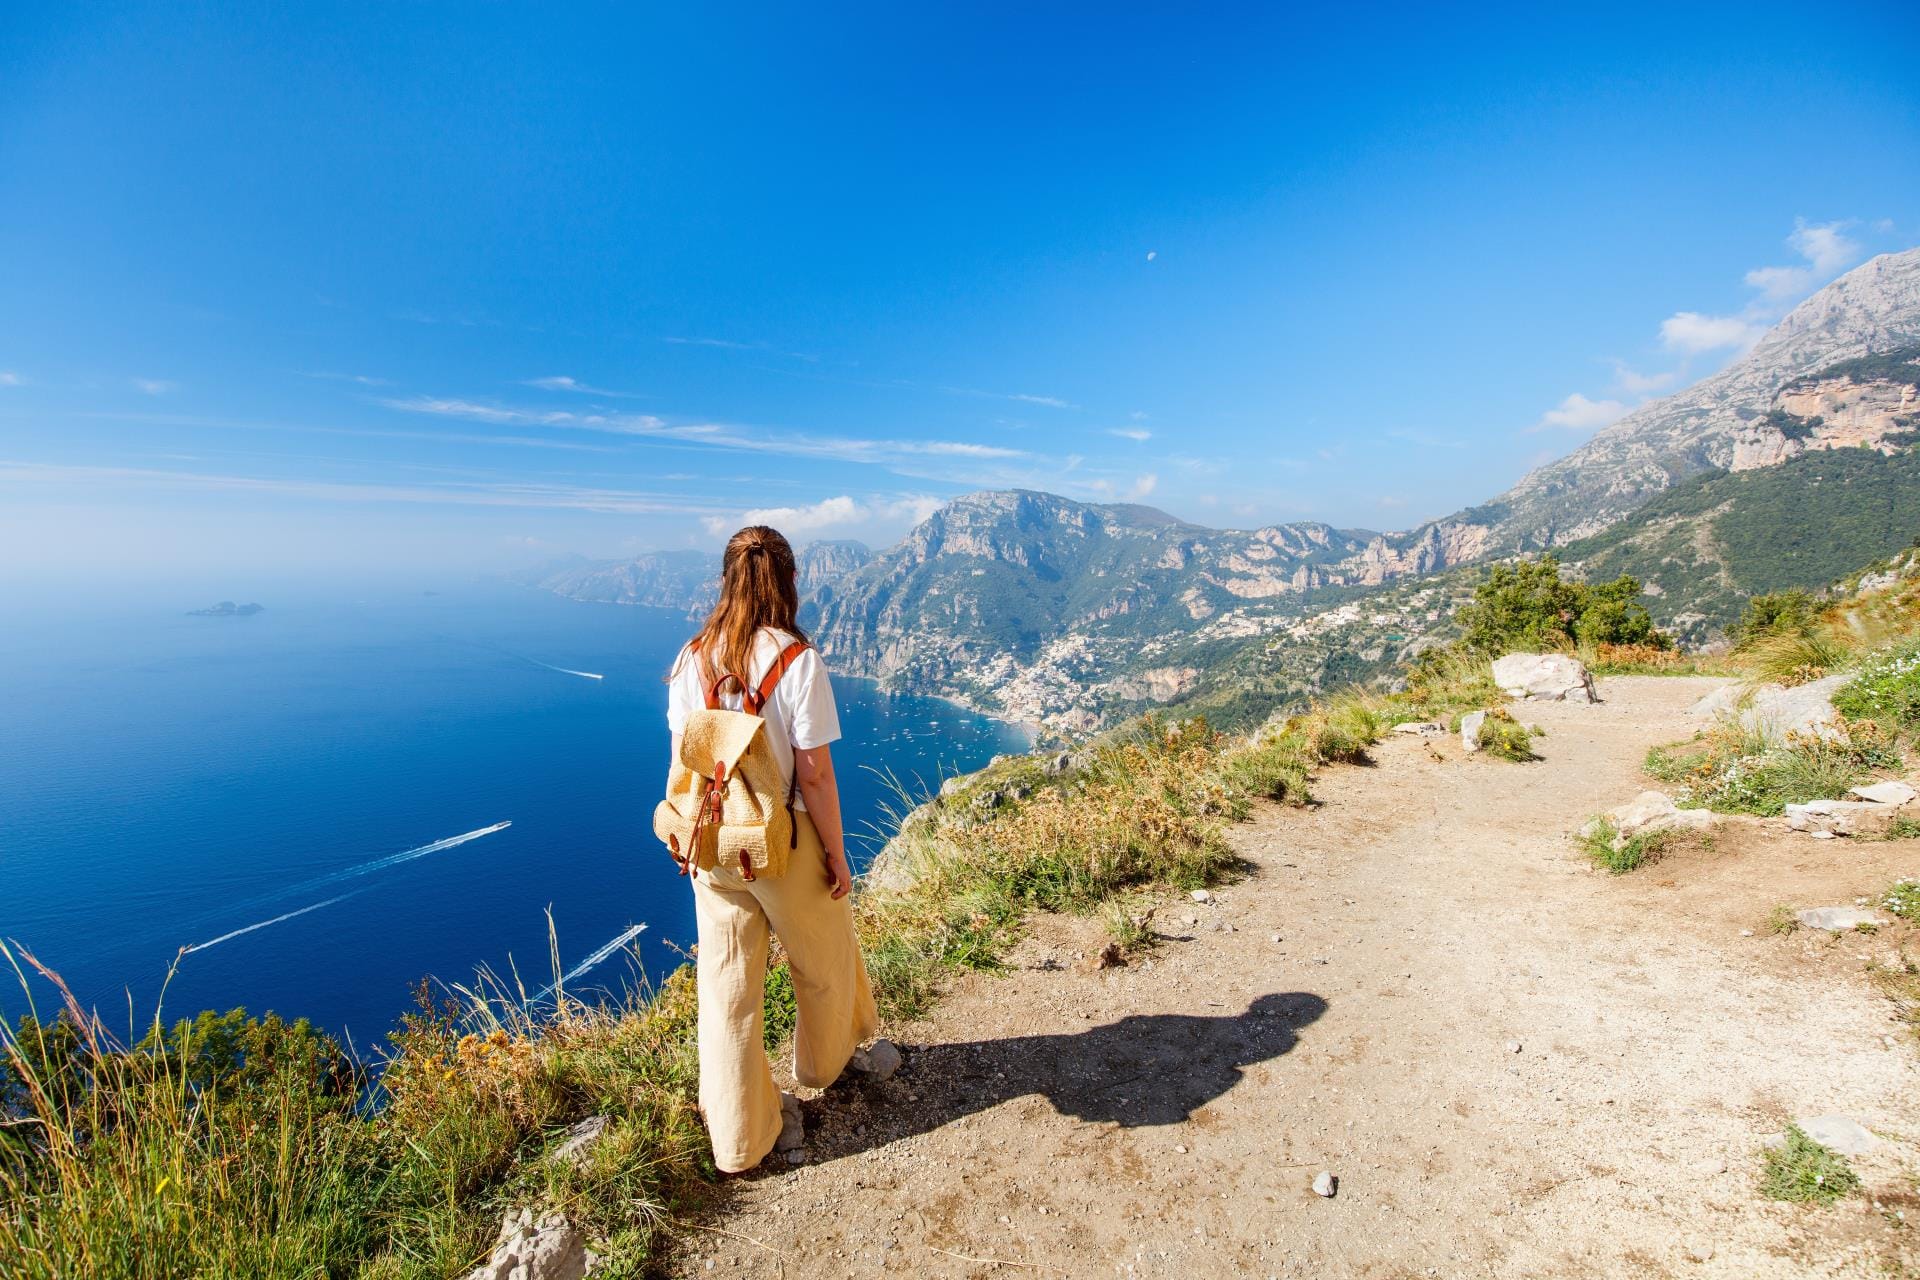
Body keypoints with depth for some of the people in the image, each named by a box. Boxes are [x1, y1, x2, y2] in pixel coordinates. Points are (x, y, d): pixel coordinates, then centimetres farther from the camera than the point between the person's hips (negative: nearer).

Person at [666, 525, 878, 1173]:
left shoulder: (692, 658, -6)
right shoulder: (798, 661, -20)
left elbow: (683, 760, 1)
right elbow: (814, 774, -18)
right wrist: (836, 853, -6)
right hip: (786, 840, -4)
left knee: (726, 985, 17)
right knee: (822, 960, 24)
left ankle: (737, 1139, 33)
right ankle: (824, 1061, 51)